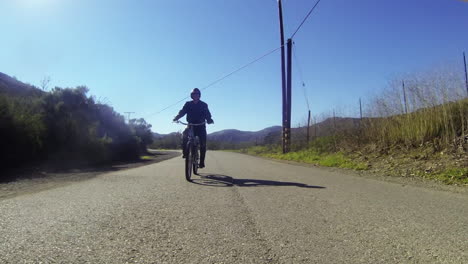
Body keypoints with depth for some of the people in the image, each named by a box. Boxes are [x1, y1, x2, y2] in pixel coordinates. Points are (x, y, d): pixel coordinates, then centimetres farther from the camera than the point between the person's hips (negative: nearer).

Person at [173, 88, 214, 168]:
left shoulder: (203, 105, 3)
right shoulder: (188, 104, 7)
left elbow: (207, 114, -9)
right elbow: (182, 112, -7)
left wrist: (209, 120, -32)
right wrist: (176, 117, -27)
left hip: (201, 126, 0)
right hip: (191, 125, 1)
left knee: (203, 144, -7)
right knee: (184, 136, -27)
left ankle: (202, 162, 0)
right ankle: (185, 153, -7)